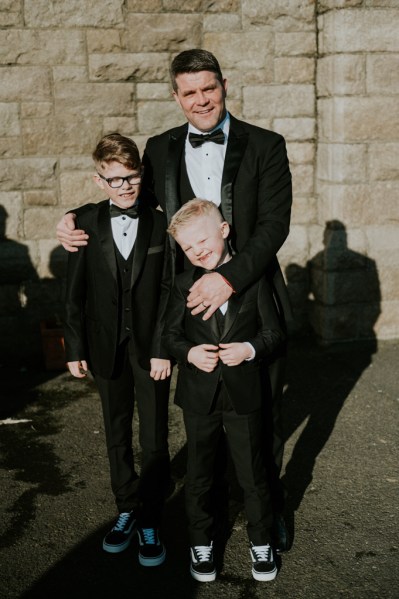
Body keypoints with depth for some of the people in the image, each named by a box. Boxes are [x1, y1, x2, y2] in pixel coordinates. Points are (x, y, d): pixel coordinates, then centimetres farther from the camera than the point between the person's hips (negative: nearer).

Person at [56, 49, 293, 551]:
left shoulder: (265, 146, -4)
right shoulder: (160, 150, 5)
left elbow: (275, 223, -13)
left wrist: (230, 278, -27)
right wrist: (81, 226, -2)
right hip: (193, 303, 2)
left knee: (263, 413, 11)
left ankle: (270, 505, 34)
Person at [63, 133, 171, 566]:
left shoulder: (160, 222, -7)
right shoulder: (86, 223, -2)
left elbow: (170, 290, -7)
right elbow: (75, 291, 1)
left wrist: (163, 348, -11)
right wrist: (74, 347, 0)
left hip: (151, 347, -2)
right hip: (107, 348, 2)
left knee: (154, 438, 5)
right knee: (117, 436, 15)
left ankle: (150, 522, 18)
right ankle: (126, 511, 31)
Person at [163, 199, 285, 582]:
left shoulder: (254, 279, -3)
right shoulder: (184, 284, 0)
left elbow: (273, 331, -1)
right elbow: (170, 334, 4)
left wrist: (250, 349, -20)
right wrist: (189, 352, -15)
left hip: (244, 393, -1)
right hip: (198, 395, 1)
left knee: (252, 472, 10)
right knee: (199, 474, 13)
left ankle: (261, 541, 30)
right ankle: (201, 542, 31)